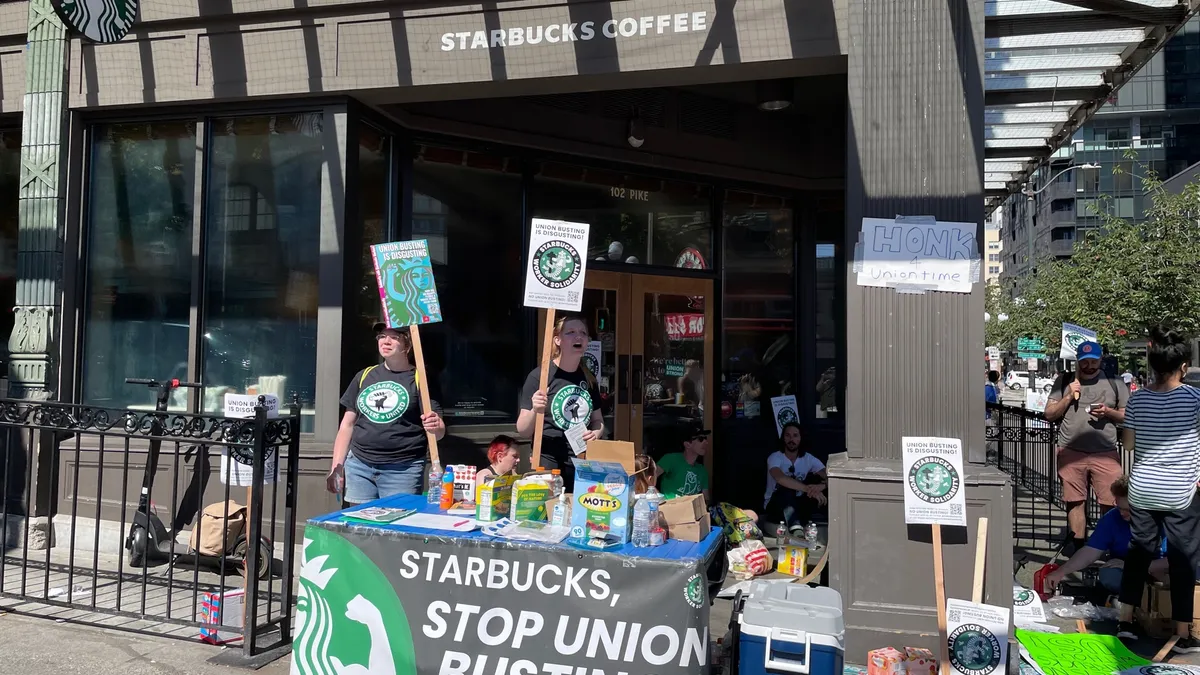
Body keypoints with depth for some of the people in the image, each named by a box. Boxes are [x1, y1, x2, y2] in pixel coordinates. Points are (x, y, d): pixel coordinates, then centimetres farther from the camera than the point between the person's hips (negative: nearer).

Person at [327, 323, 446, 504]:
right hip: (358, 466, 4)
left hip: (403, 470, -4)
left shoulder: (420, 379, -2)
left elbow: (439, 431, -6)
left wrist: (434, 427, -28)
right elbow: (347, 424, 14)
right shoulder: (364, 376, 10)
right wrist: (337, 466, 9)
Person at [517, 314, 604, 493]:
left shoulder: (588, 378, 8)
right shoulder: (539, 375, -10)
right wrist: (535, 411, -28)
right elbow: (523, 431, -9)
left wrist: (596, 433, -3)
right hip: (549, 464, -5)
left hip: (583, 464, 5)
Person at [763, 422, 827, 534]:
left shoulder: (809, 459, -1)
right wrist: (807, 489, -42)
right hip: (776, 506, -3)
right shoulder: (775, 457, -12)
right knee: (786, 487, -34)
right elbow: (780, 478, -34)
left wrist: (821, 486, -38)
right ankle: (796, 528, -55)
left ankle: (797, 523, -30)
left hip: (797, 505, 4)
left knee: (815, 479, -18)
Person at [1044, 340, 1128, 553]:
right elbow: (1049, 414, 8)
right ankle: (1078, 549, 13)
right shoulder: (1064, 381, 9)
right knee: (1075, 502, 4)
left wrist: (1109, 412, -7)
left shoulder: (1114, 383, 9)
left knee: (1111, 503, -6)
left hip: (1105, 453, 0)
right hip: (1071, 452, 0)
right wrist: (1069, 396, -5)